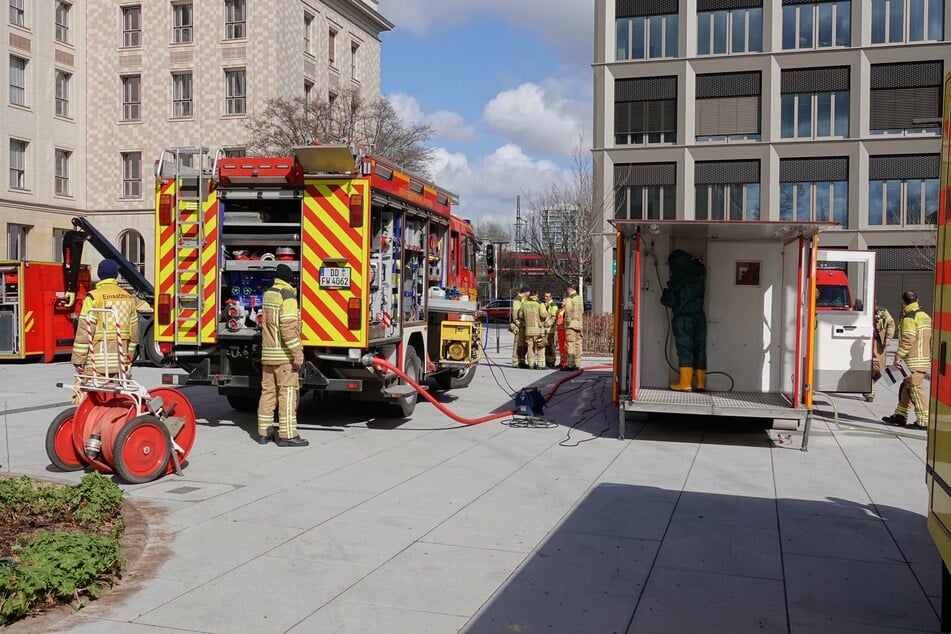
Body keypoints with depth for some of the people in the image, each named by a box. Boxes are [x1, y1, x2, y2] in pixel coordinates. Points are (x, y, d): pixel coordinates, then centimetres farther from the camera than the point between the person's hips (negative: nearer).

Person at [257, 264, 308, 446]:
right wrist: (297, 353, -20)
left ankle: (263, 432, 17)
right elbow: (288, 327, -21)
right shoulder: (287, 296, -12)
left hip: (267, 353, 8)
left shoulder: (267, 294, 12)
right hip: (284, 355, -8)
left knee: (268, 391, 12)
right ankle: (287, 435, -4)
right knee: (287, 393, -4)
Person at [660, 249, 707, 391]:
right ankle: (701, 383, 9)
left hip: (682, 318, -4)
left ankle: (685, 383, -8)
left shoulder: (675, 279, -9)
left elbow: (669, 301, -5)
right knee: (699, 350, 8)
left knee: (684, 350, -3)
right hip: (699, 317, 4)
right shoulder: (699, 273, 2)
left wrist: (664, 295, 15)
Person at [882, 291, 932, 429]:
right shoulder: (925, 316, 16)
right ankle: (900, 416, 19)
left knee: (915, 389, -6)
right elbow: (931, 339, 19)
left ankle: (924, 420, -5)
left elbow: (907, 340, -21)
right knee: (906, 388, 14)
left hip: (914, 361, -9)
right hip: (925, 359, 9)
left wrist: (898, 356, -18)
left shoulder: (909, 318, -13)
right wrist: (930, 357, 25)